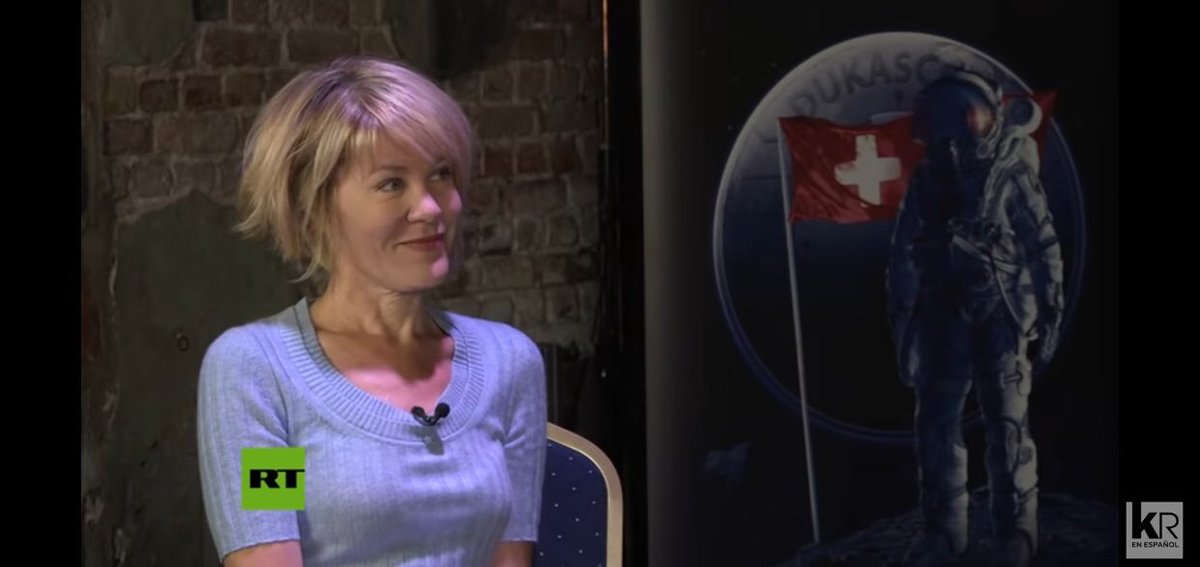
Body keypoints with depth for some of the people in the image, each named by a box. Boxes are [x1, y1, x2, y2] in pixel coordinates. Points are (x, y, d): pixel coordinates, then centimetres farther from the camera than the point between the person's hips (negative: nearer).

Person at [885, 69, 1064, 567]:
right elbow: (903, 258, 12)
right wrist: (902, 321, 10)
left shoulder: (1012, 178, -6)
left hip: (1001, 317, -5)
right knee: (935, 422, 7)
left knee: (1006, 422, -7)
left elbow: (1043, 248, -4)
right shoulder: (926, 184, 6)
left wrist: (1049, 315, -7)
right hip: (943, 318, 5)